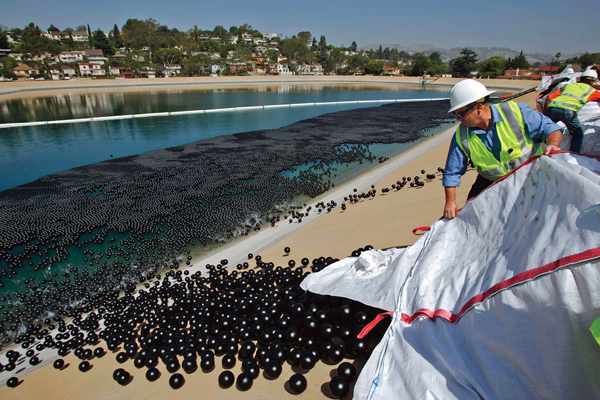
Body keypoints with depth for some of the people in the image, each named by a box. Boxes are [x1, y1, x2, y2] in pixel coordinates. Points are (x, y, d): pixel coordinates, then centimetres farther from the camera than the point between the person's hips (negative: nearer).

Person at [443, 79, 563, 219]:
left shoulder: (515, 111, -17)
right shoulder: (461, 136, -11)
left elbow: (548, 127, -7)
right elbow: (452, 172, -6)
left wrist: (552, 145, -30)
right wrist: (450, 201, -13)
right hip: (492, 182, 2)